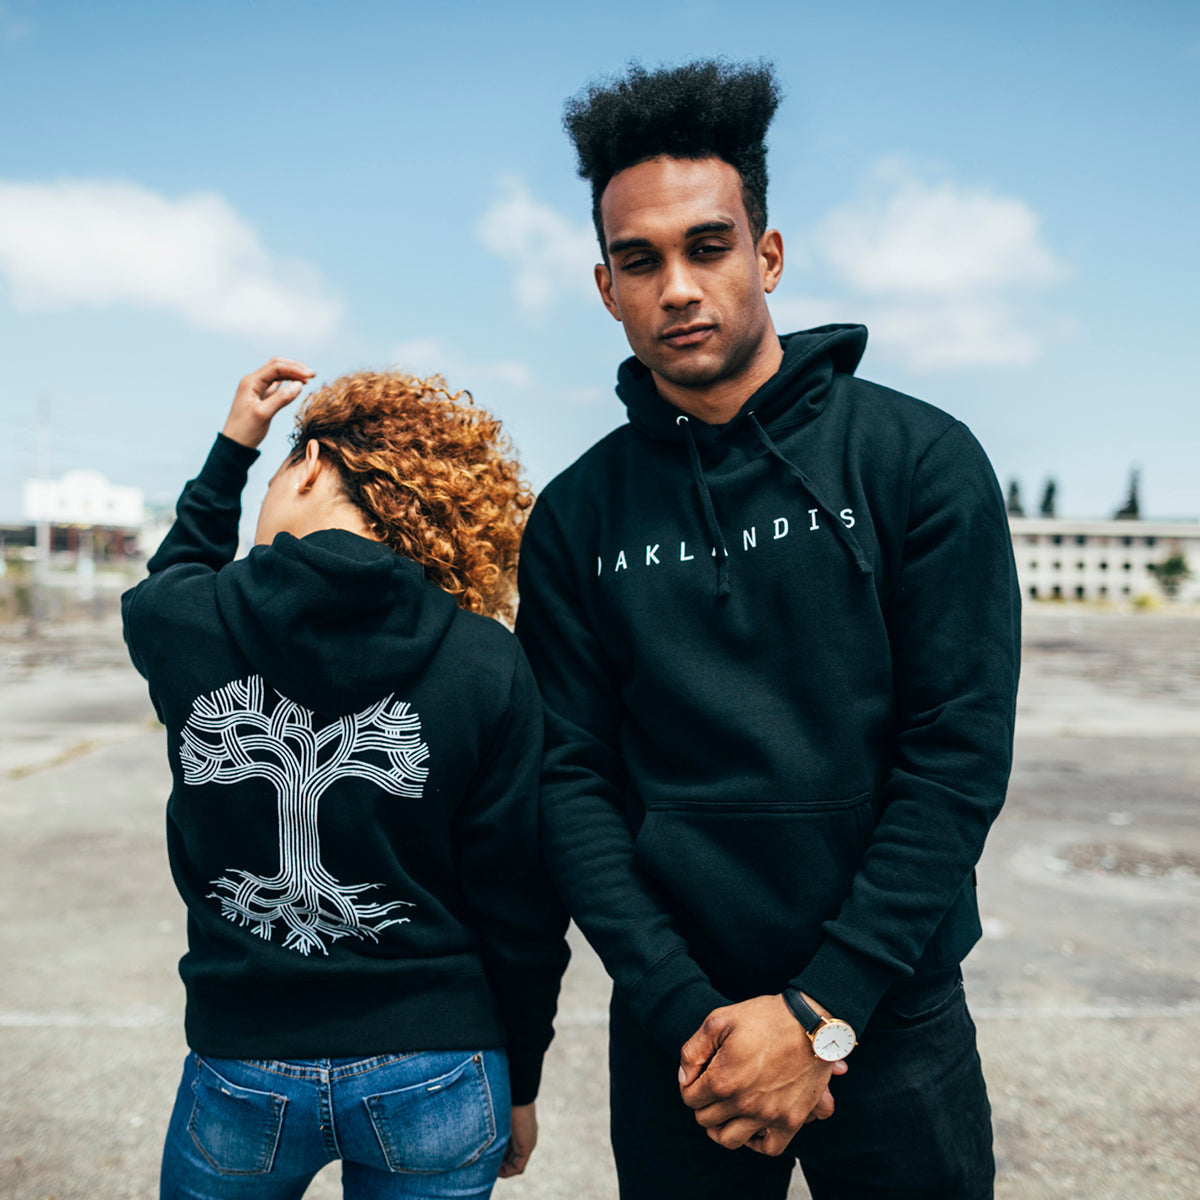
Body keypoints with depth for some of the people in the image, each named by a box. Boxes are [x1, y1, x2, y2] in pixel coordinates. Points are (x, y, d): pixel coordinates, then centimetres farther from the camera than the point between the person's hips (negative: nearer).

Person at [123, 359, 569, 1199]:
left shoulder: (176, 624, -11)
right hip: (435, 1080, -1)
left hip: (240, 1083, 1)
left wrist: (234, 442, 20)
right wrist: (518, 1088, 5)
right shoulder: (487, 664, -14)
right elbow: (520, 908, -9)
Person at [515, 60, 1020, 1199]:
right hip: (673, 1022, 2)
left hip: (892, 1014, -1)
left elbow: (959, 755, -10)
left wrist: (820, 1012, -14)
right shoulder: (577, 517, 0)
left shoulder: (920, 458, -6)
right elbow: (572, 778, -2)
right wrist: (681, 1011, -12)